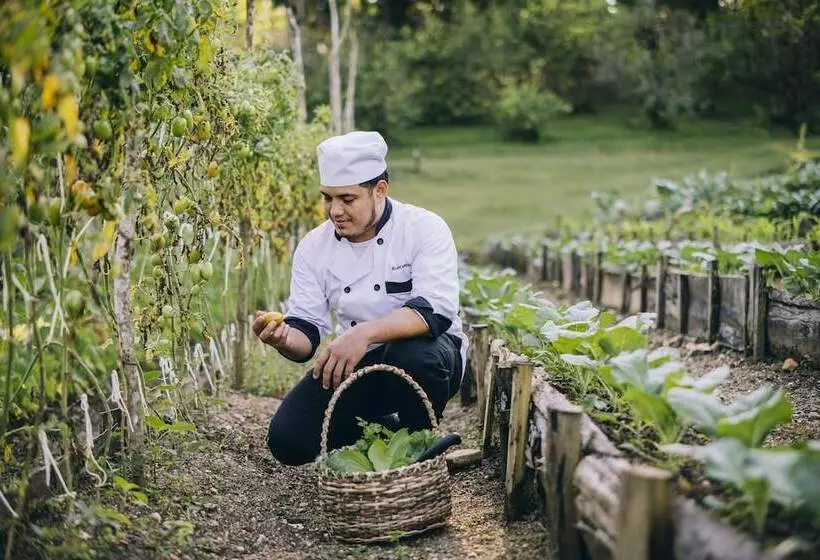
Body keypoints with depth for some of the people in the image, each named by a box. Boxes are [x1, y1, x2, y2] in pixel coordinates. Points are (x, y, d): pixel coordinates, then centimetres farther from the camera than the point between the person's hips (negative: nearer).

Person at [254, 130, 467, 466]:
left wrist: (364, 333, -45)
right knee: (289, 439, -14)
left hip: (424, 354, -3)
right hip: (353, 364, 4)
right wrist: (285, 340, -28)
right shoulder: (313, 247, -2)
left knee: (414, 355, -39)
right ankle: (379, 431, 13)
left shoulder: (424, 229, -15)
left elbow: (435, 310, -31)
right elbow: (306, 332, -3)